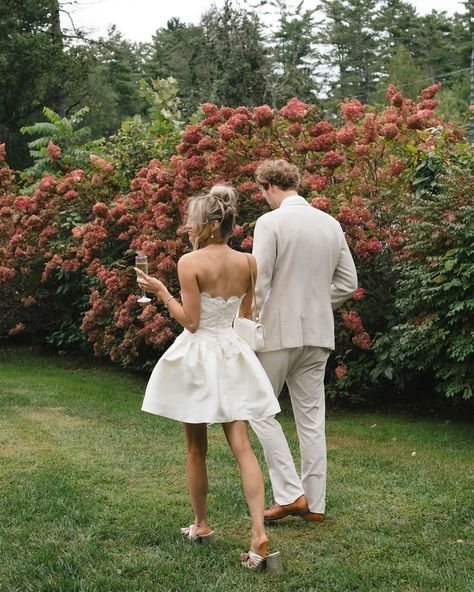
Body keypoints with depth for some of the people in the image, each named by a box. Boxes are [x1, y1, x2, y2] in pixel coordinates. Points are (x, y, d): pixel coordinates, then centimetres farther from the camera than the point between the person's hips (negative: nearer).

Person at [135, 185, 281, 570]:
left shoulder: (190, 262, -13)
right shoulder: (247, 262, 2)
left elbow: (191, 321, -13)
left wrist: (161, 291, -4)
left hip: (197, 355, -4)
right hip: (232, 355, 4)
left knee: (196, 449, 13)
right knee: (242, 446, 0)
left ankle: (201, 526, 27)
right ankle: (259, 535, -13)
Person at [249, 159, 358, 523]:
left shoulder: (270, 223, -11)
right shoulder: (331, 224, 7)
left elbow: (258, 283, -15)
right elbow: (348, 283, 10)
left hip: (278, 332, -6)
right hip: (318, 334, 6)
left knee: (260, 410, 8)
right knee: (311, 418, 11)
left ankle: (290, 493, 1)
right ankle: (314, 503, 15)